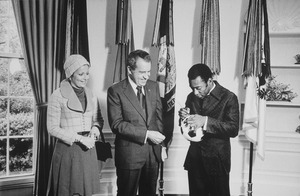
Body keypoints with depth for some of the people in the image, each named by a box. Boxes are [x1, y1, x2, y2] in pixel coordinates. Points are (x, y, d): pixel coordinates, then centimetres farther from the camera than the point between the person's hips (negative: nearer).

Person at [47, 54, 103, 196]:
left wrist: (94, 130, -5)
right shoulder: (57, 96, -8)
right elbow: (52, 128, -10)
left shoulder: (90, 95, 8)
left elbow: (98, 119, 17)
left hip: (88, 150, 5)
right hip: (67, 150, -5)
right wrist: (79, 138, -16)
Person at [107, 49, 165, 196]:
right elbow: (116, 124, -16)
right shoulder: (115, 91, -10)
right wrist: (146, 134, -20)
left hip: (153, 151, 5)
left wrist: (160, 138, 3)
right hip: (129, 154, -5)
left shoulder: (153, 86, 6)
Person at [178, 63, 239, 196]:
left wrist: (206, 121, -27)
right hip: (194, 159, 5)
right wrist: (184, 118, -10)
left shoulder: (228, 97, -10)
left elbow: (233, 129, -18)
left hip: (217, 161, -4)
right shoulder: (191, 97, 7)